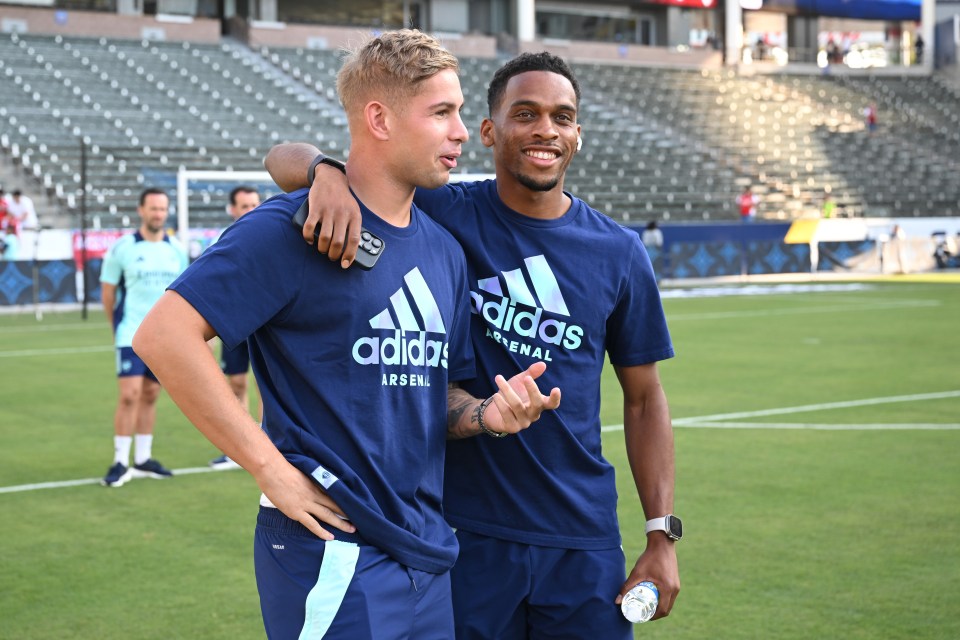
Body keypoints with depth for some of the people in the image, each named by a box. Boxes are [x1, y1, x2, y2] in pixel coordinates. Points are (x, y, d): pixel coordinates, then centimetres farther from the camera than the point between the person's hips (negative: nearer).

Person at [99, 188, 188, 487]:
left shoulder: (176, 249, 7)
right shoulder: (122, 248, -5)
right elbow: (108, 291, 3)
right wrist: (118, 326, 7)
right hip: (131, 336, -4)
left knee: (150, 395, 9)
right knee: (130, 395, -12)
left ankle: (143, 460, 19)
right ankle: (120, 463, -4)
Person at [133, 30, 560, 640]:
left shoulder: (445, 249, 12)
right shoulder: (295, 228, -13)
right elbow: (164, 335, -20)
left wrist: (486, 413, -4)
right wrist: (271, 468, -19)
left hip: (428, 554, 8)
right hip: (336, 558, -8)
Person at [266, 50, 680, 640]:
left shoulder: (619, 253, 3)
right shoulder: (444, 214, -4)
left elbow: (643, 397, 9)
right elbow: (285, 160, -8)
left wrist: (662, 535, 4)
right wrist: (330, 173, -32)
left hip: (583, 541, 2)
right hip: (464, 531, -2)